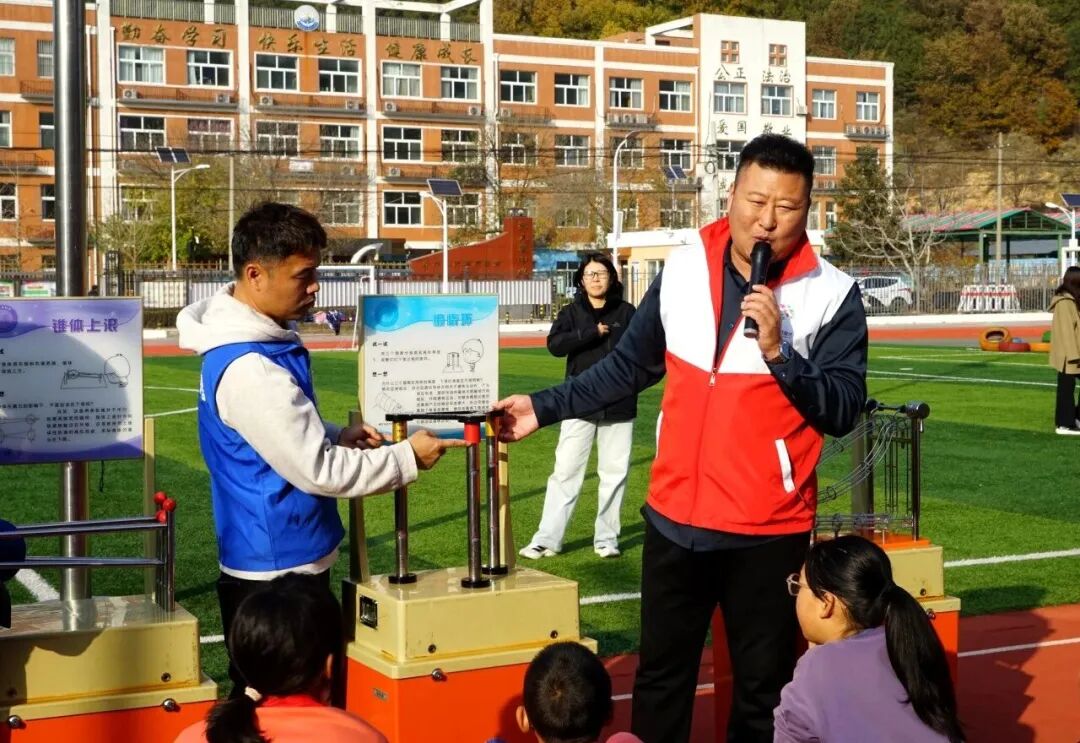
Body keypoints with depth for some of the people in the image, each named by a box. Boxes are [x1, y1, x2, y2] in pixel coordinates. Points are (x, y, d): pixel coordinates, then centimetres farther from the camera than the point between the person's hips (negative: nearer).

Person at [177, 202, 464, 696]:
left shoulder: (253, 341, 5)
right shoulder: (248, 368, -26)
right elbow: (318, 471, -22)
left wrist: (336, 436, 2)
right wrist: (408, 457, -11)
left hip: (285, 560, 10)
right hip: (275, 570, -10)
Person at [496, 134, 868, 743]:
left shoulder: (832, 294, -9)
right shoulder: (684, 268, 1)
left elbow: (843, 411, -13)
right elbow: (630, 366, 11)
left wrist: (778, 351, -25)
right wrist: (544, 407, 8)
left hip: (769, 531, -3)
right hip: (676, 518, 3)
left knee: (763, 691, 11)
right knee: (661, 679, 17)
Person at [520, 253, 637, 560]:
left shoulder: (626, 312, 4)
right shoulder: (572, 313, 6)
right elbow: (555, 344, -10)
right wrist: (593, 332, -16)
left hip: (619, 405, 0)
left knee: (614, 472, 7)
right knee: (566, 471, -1)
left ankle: (607, 538, 17)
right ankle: (547, 539, 1)